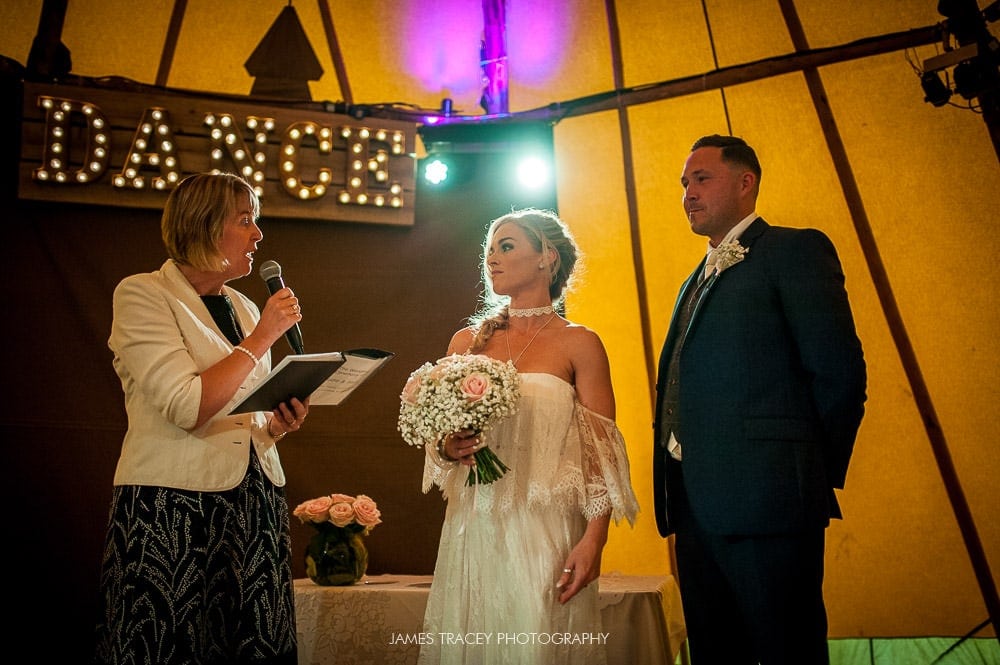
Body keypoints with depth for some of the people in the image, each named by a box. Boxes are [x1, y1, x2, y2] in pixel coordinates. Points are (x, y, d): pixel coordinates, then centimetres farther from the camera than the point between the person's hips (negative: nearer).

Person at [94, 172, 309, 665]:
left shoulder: (244, 307, 14)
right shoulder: (142, 294, -5)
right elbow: (187, 408, -18)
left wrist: (278, 424, 1)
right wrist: (263, 335, -11)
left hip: (256, 503, 6)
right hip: (173, 510, -6)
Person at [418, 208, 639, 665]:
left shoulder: (578, 344, 0)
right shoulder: (467, 342, 11)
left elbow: (601, 454, -4)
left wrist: (594, 540, -15)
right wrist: (448, 448, -3)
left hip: (546, 530, -3)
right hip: (473, 529, 4)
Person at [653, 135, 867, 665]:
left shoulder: (795, 250, -1)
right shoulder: (699, 279, 24)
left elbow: (840, 371, -9)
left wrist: (818, 477, -4)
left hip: (765, 501, -8)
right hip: (693, 504, 8)